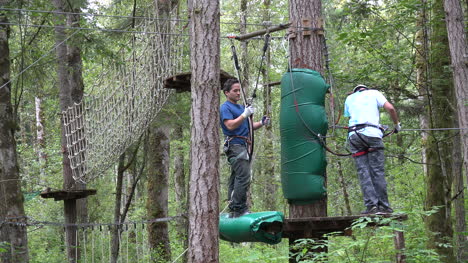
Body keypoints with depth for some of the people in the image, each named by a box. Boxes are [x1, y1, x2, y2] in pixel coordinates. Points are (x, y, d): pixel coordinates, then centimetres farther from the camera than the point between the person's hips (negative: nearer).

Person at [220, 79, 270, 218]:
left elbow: (247, 127, 26)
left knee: (236, 178, 9)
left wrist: (261, 123, 9)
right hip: (235, 145, -10)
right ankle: (240, 209, -19)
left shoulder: (241, 107, 24)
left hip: (242, 146, 10)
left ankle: (233, 211, 10)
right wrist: (245, 114, -22)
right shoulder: (225, 107, -4)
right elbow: (230, 125, -18)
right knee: (243, 177, -18)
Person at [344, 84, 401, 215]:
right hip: (372, 133, -2)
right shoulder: (374, 93, 17)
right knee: (378, 171, -1)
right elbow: (390, 108, 6)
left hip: (353, 135, 2)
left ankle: (371, 205, -11)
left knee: (363, 171, -1)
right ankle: (383, 205, -3)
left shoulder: (349, 98, 26)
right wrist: (397, 124, 18)